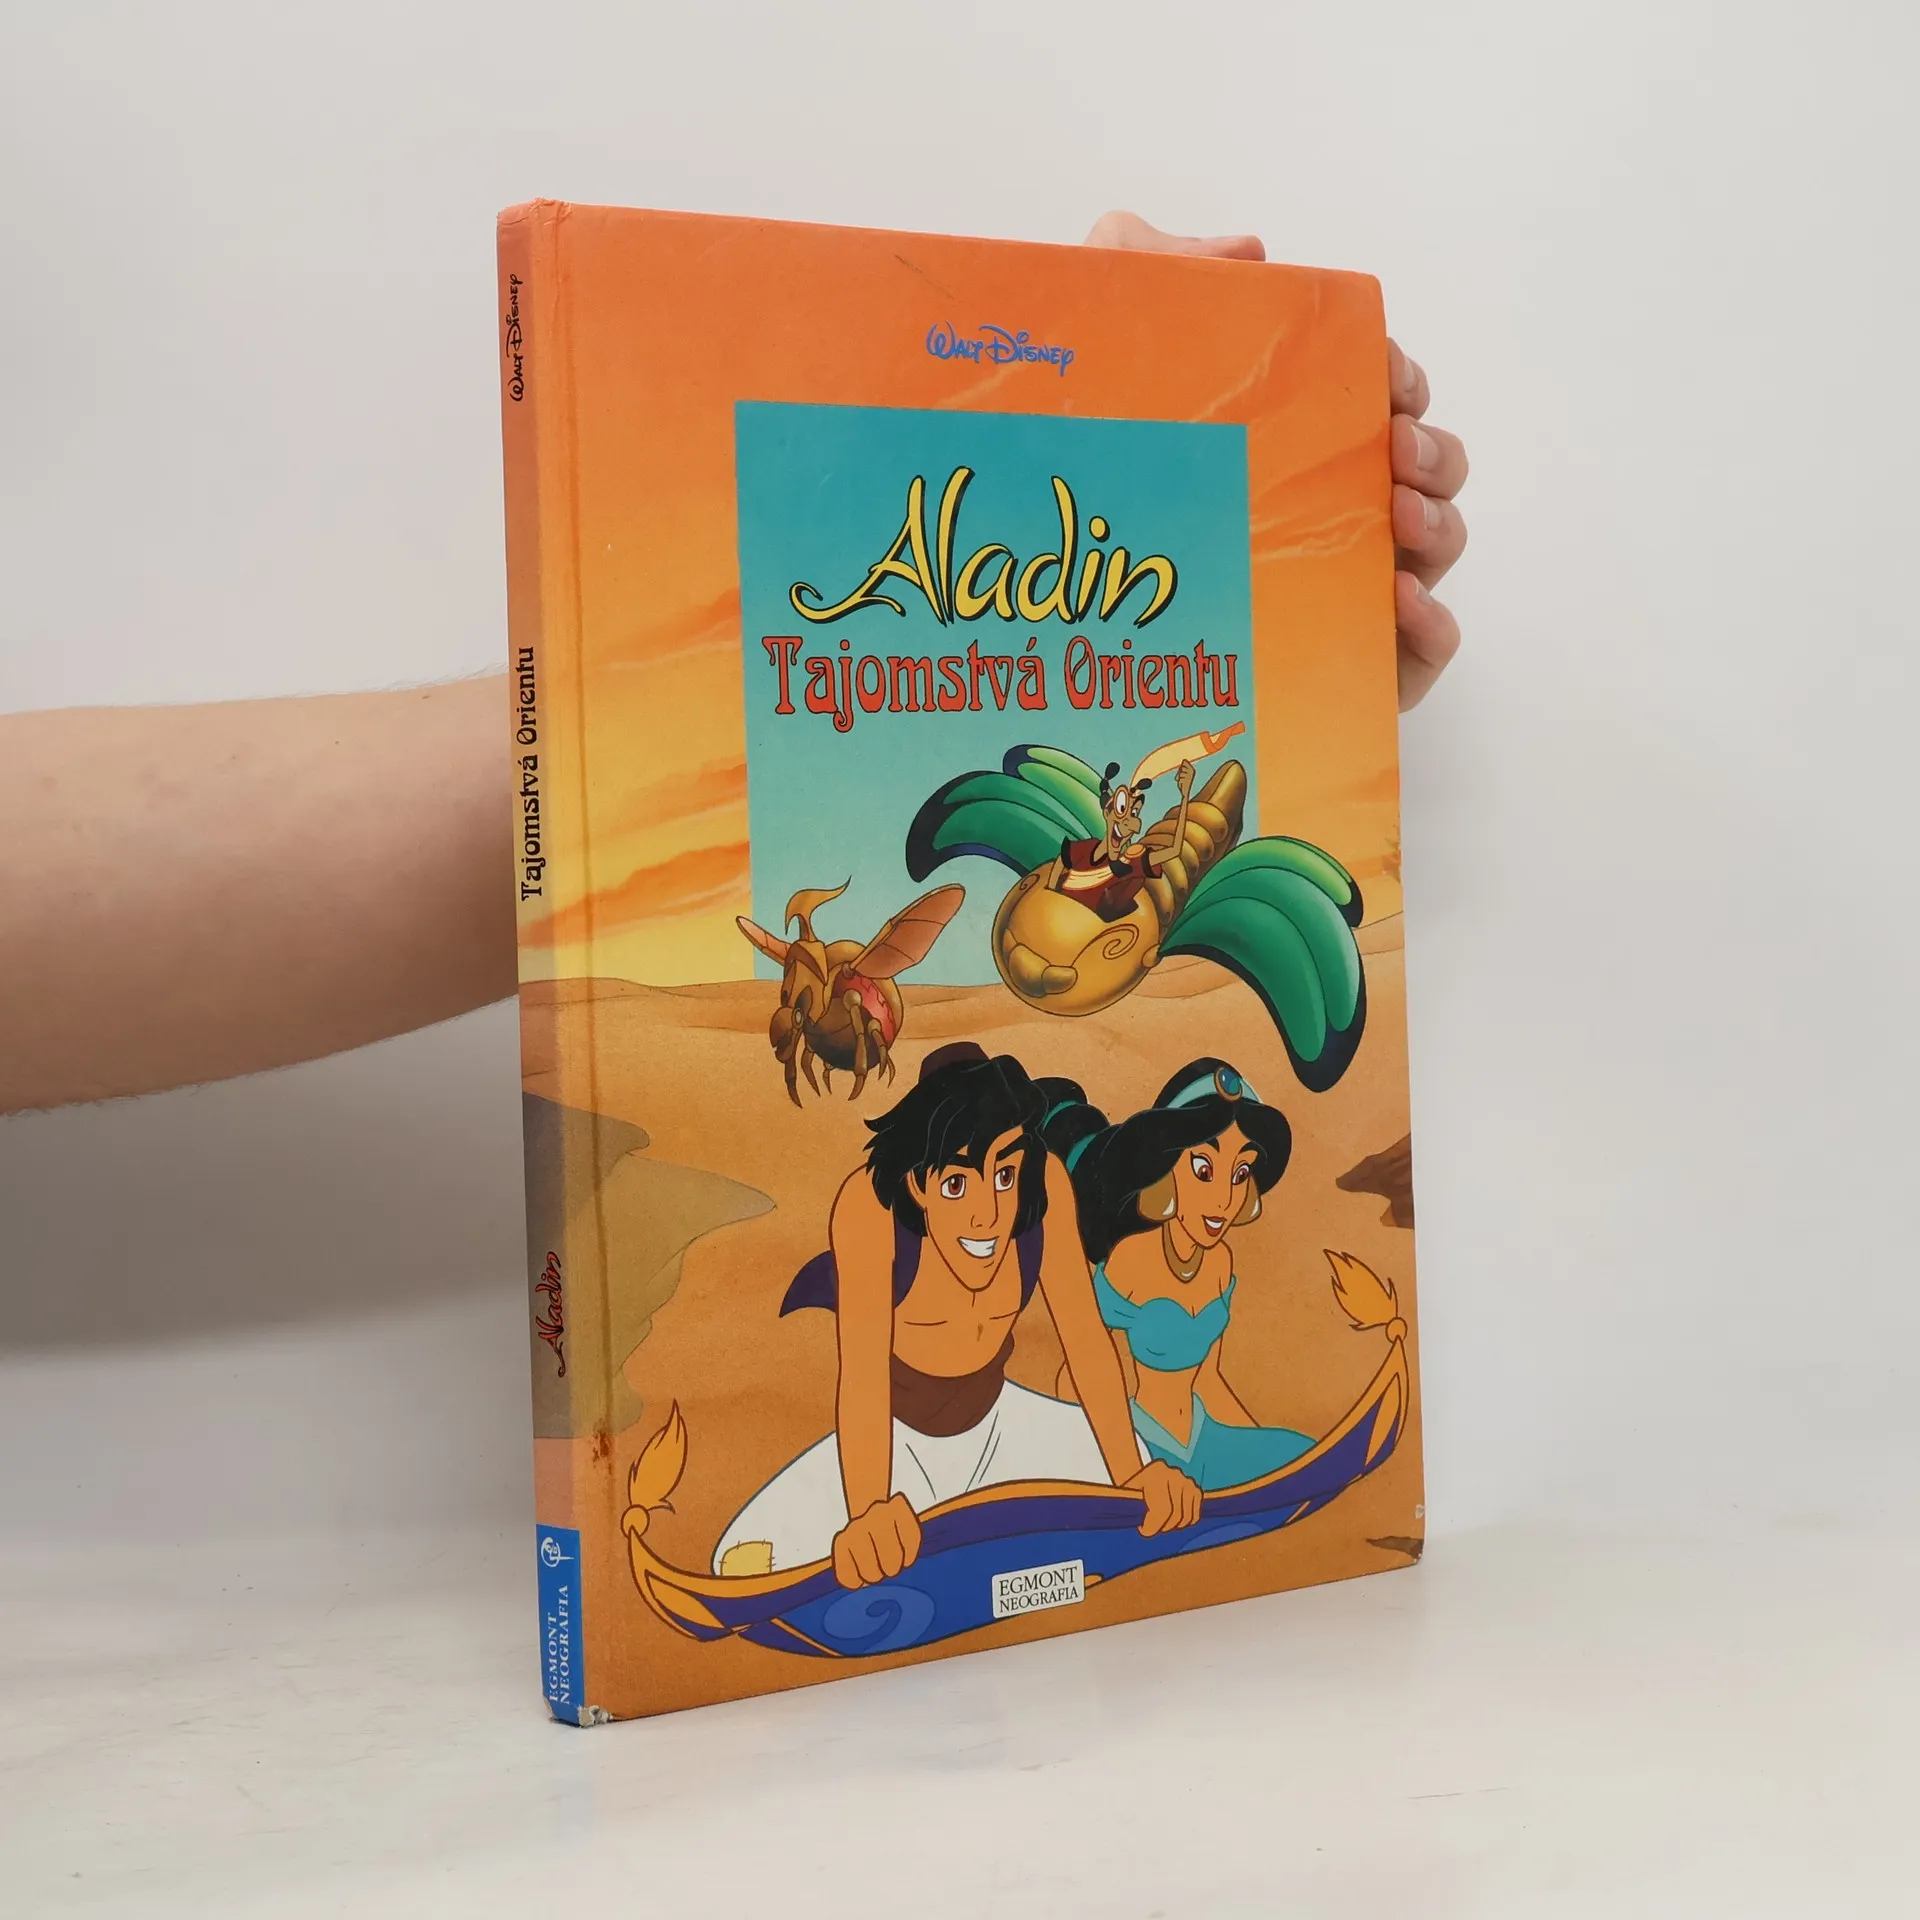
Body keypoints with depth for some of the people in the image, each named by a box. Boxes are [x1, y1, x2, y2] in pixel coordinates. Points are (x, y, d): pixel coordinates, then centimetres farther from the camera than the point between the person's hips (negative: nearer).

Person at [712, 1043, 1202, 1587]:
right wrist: (867, 1516, -51)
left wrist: (1134, 1477, -27)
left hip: (998, 1427, 4)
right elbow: (861, 1369, -37)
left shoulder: (1043, 1182, -20)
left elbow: (1087, 1341, -16)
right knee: (749, 1563, -25)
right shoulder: (872, 1202, -30)